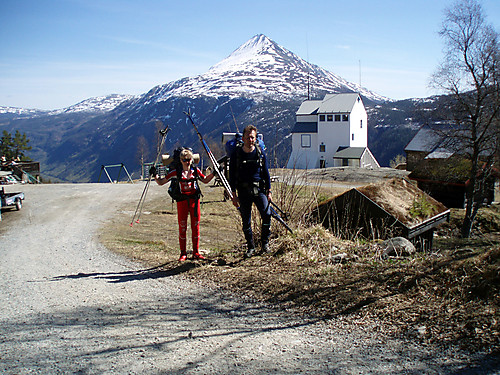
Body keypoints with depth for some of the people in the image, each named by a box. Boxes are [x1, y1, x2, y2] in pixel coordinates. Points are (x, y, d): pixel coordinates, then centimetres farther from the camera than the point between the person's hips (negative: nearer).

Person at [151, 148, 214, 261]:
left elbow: (205, 180, 24)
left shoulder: (196, 171, 7)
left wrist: (213, 173, 14)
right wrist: (155, 175, -12)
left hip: (194, 200, 2)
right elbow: (161, 182, 4)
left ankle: (196, 252, 15)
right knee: (182, 227, 1)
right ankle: (183, 253, 10)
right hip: (182, 201, -2)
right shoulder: (177, 172, 0)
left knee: (196, 226, 5)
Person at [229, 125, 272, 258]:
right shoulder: (236, 154, -2)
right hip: (243, 191, 0)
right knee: (246, 221, 4)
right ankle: (250, 247, 19)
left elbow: (266, 173, 8)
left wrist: (269, 192, 5)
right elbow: (232, 175, 2)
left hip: (259, 189, 0)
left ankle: (265, 242, 9)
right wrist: (234, 195, -2)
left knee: (266, 215, -12)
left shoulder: (260, 152, 3)